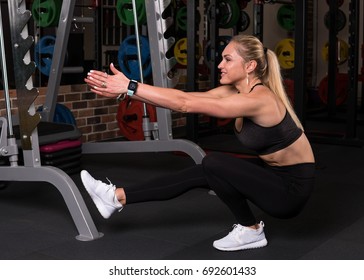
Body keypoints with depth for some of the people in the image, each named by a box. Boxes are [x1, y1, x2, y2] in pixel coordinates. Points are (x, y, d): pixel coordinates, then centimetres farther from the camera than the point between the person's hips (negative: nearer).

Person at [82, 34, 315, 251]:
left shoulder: (258, 100, -27)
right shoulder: (235, 90, -1)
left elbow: (186, 104, -30)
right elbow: (185, 98, -6)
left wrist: (130, 87, -28)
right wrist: (126, 91, -14)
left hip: (294, 188, -9)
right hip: (277, 176, 9)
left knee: (214, 163, -21)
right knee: (199, 174, 1)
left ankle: (251, 230, -3)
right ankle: (117, 197, 6)